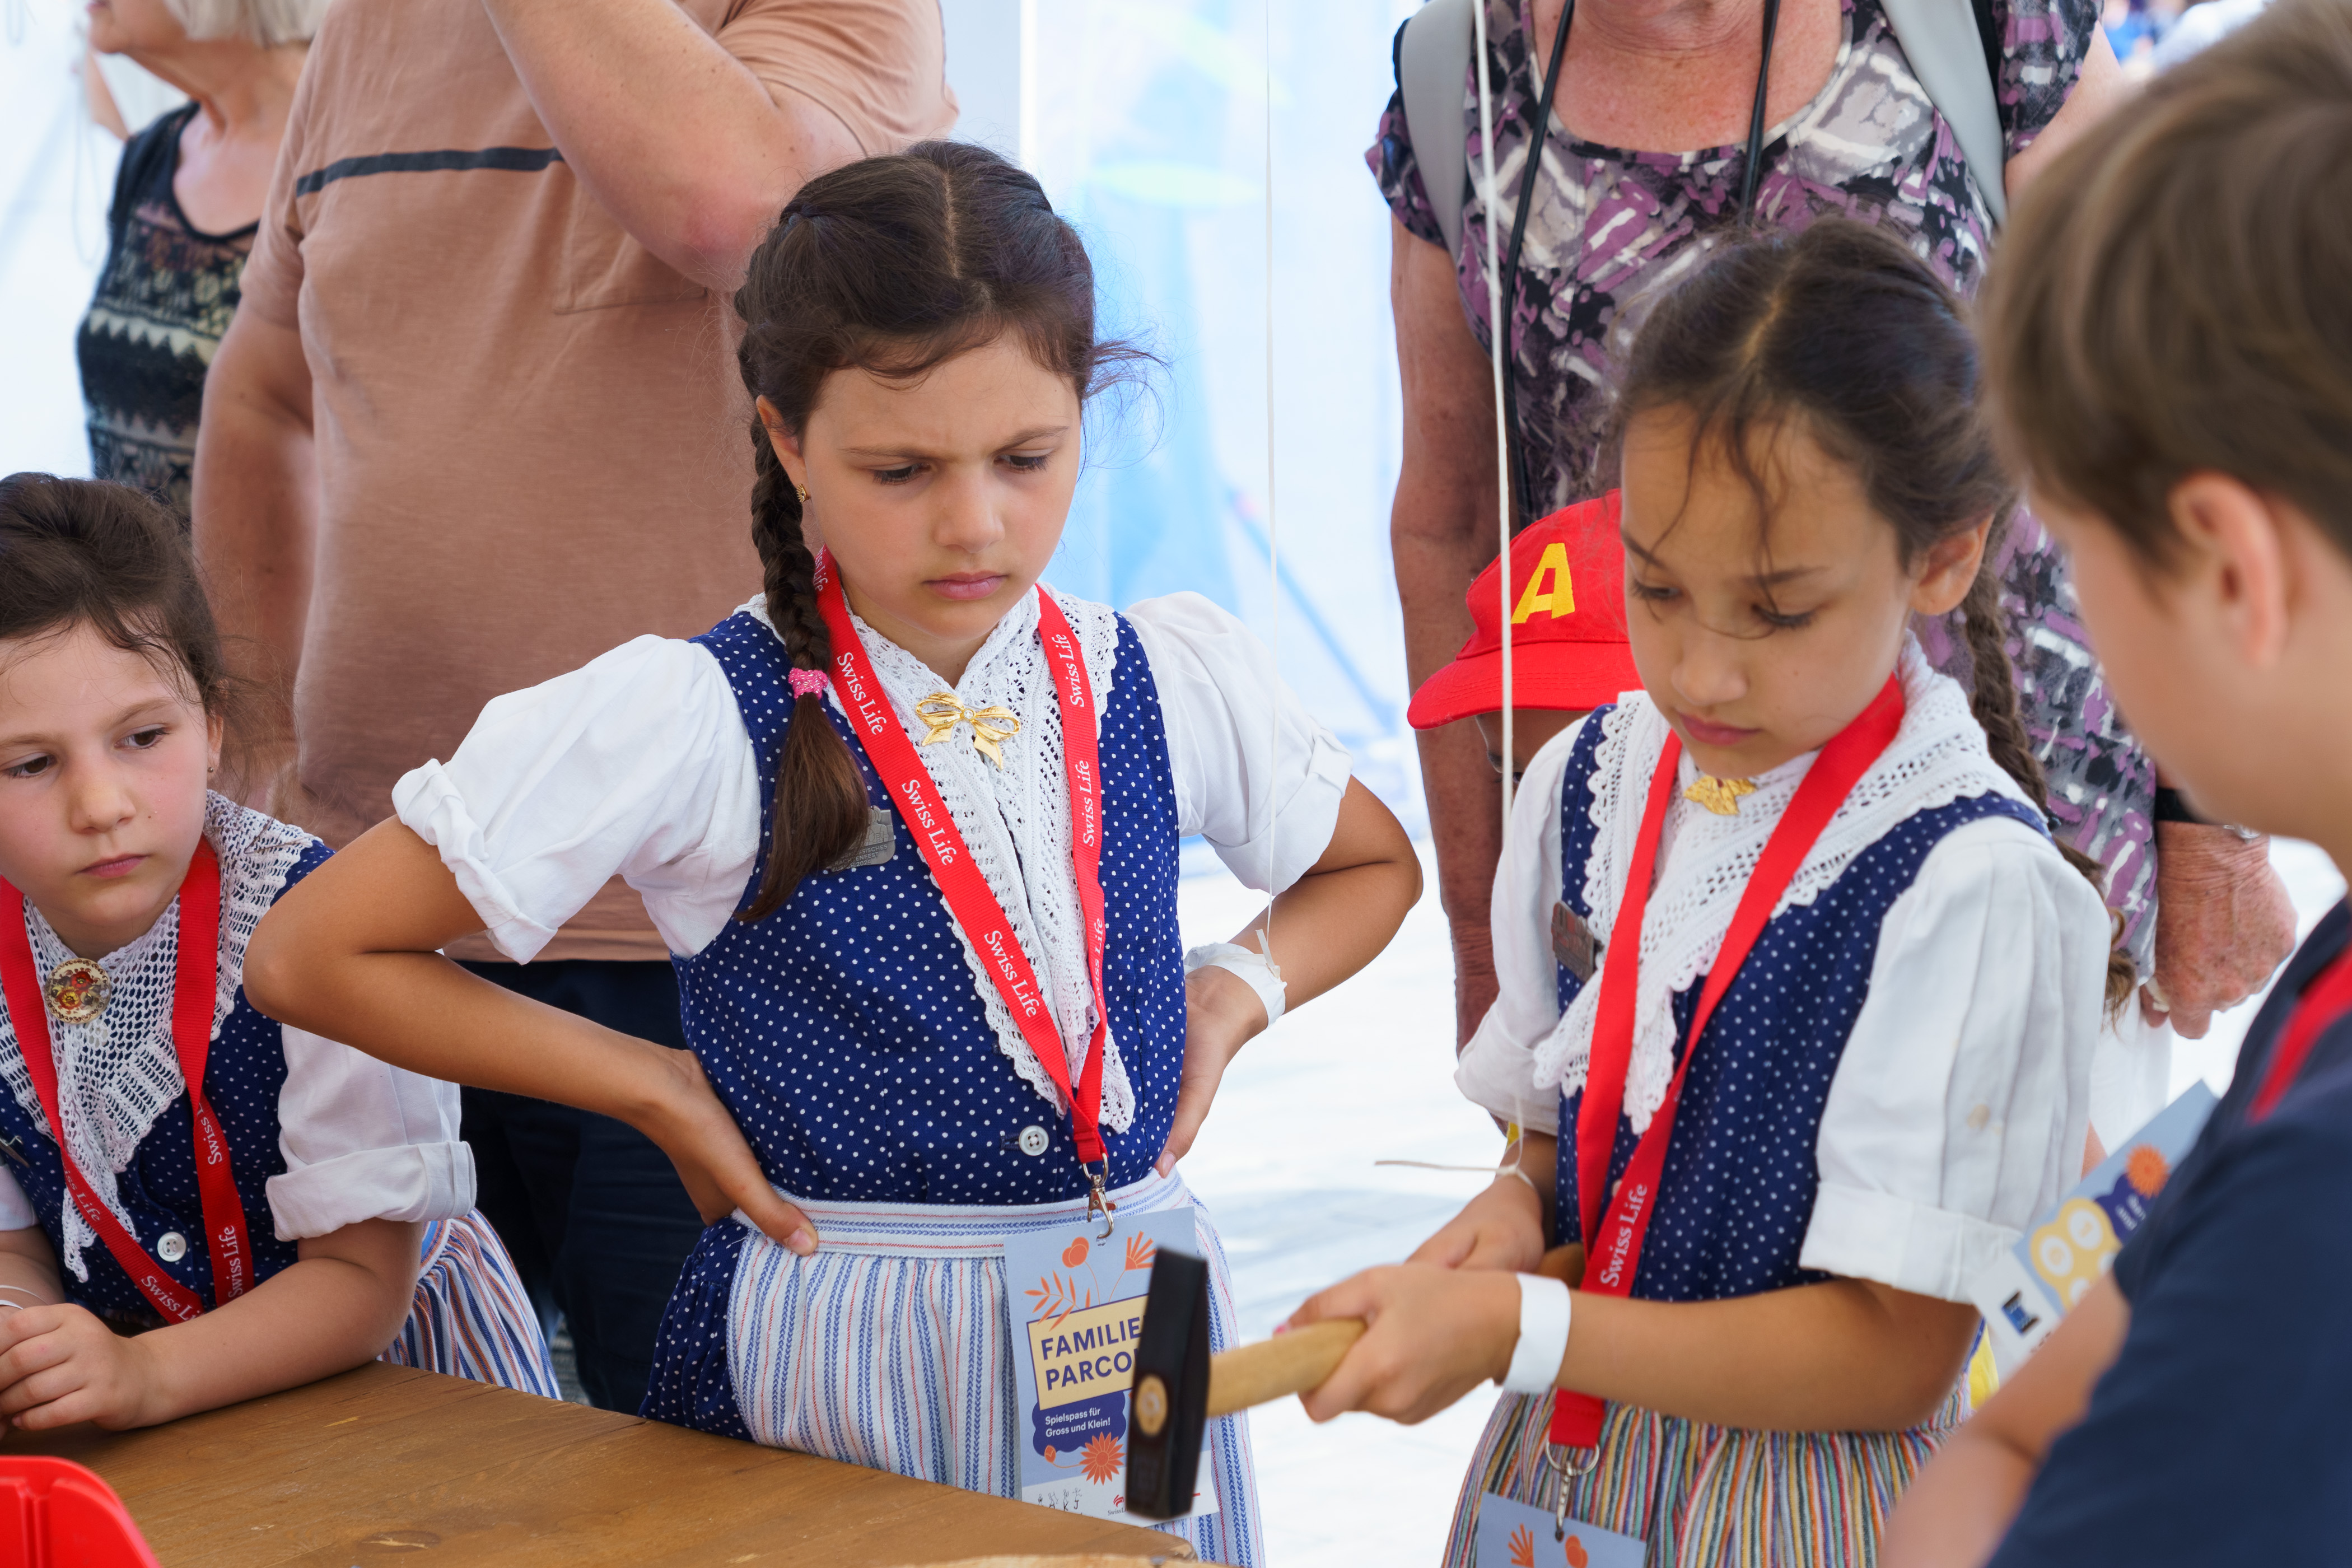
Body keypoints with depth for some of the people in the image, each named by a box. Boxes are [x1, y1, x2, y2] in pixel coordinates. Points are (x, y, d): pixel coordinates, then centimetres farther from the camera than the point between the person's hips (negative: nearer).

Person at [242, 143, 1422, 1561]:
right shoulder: (691, 725, -14)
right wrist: (651, 1085, -8)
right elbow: (318, 954, -10)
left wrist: (1240, 986, 0)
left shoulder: (1181, 680, -1)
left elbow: (1375, 863, 20)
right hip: (836, 1362, -3)